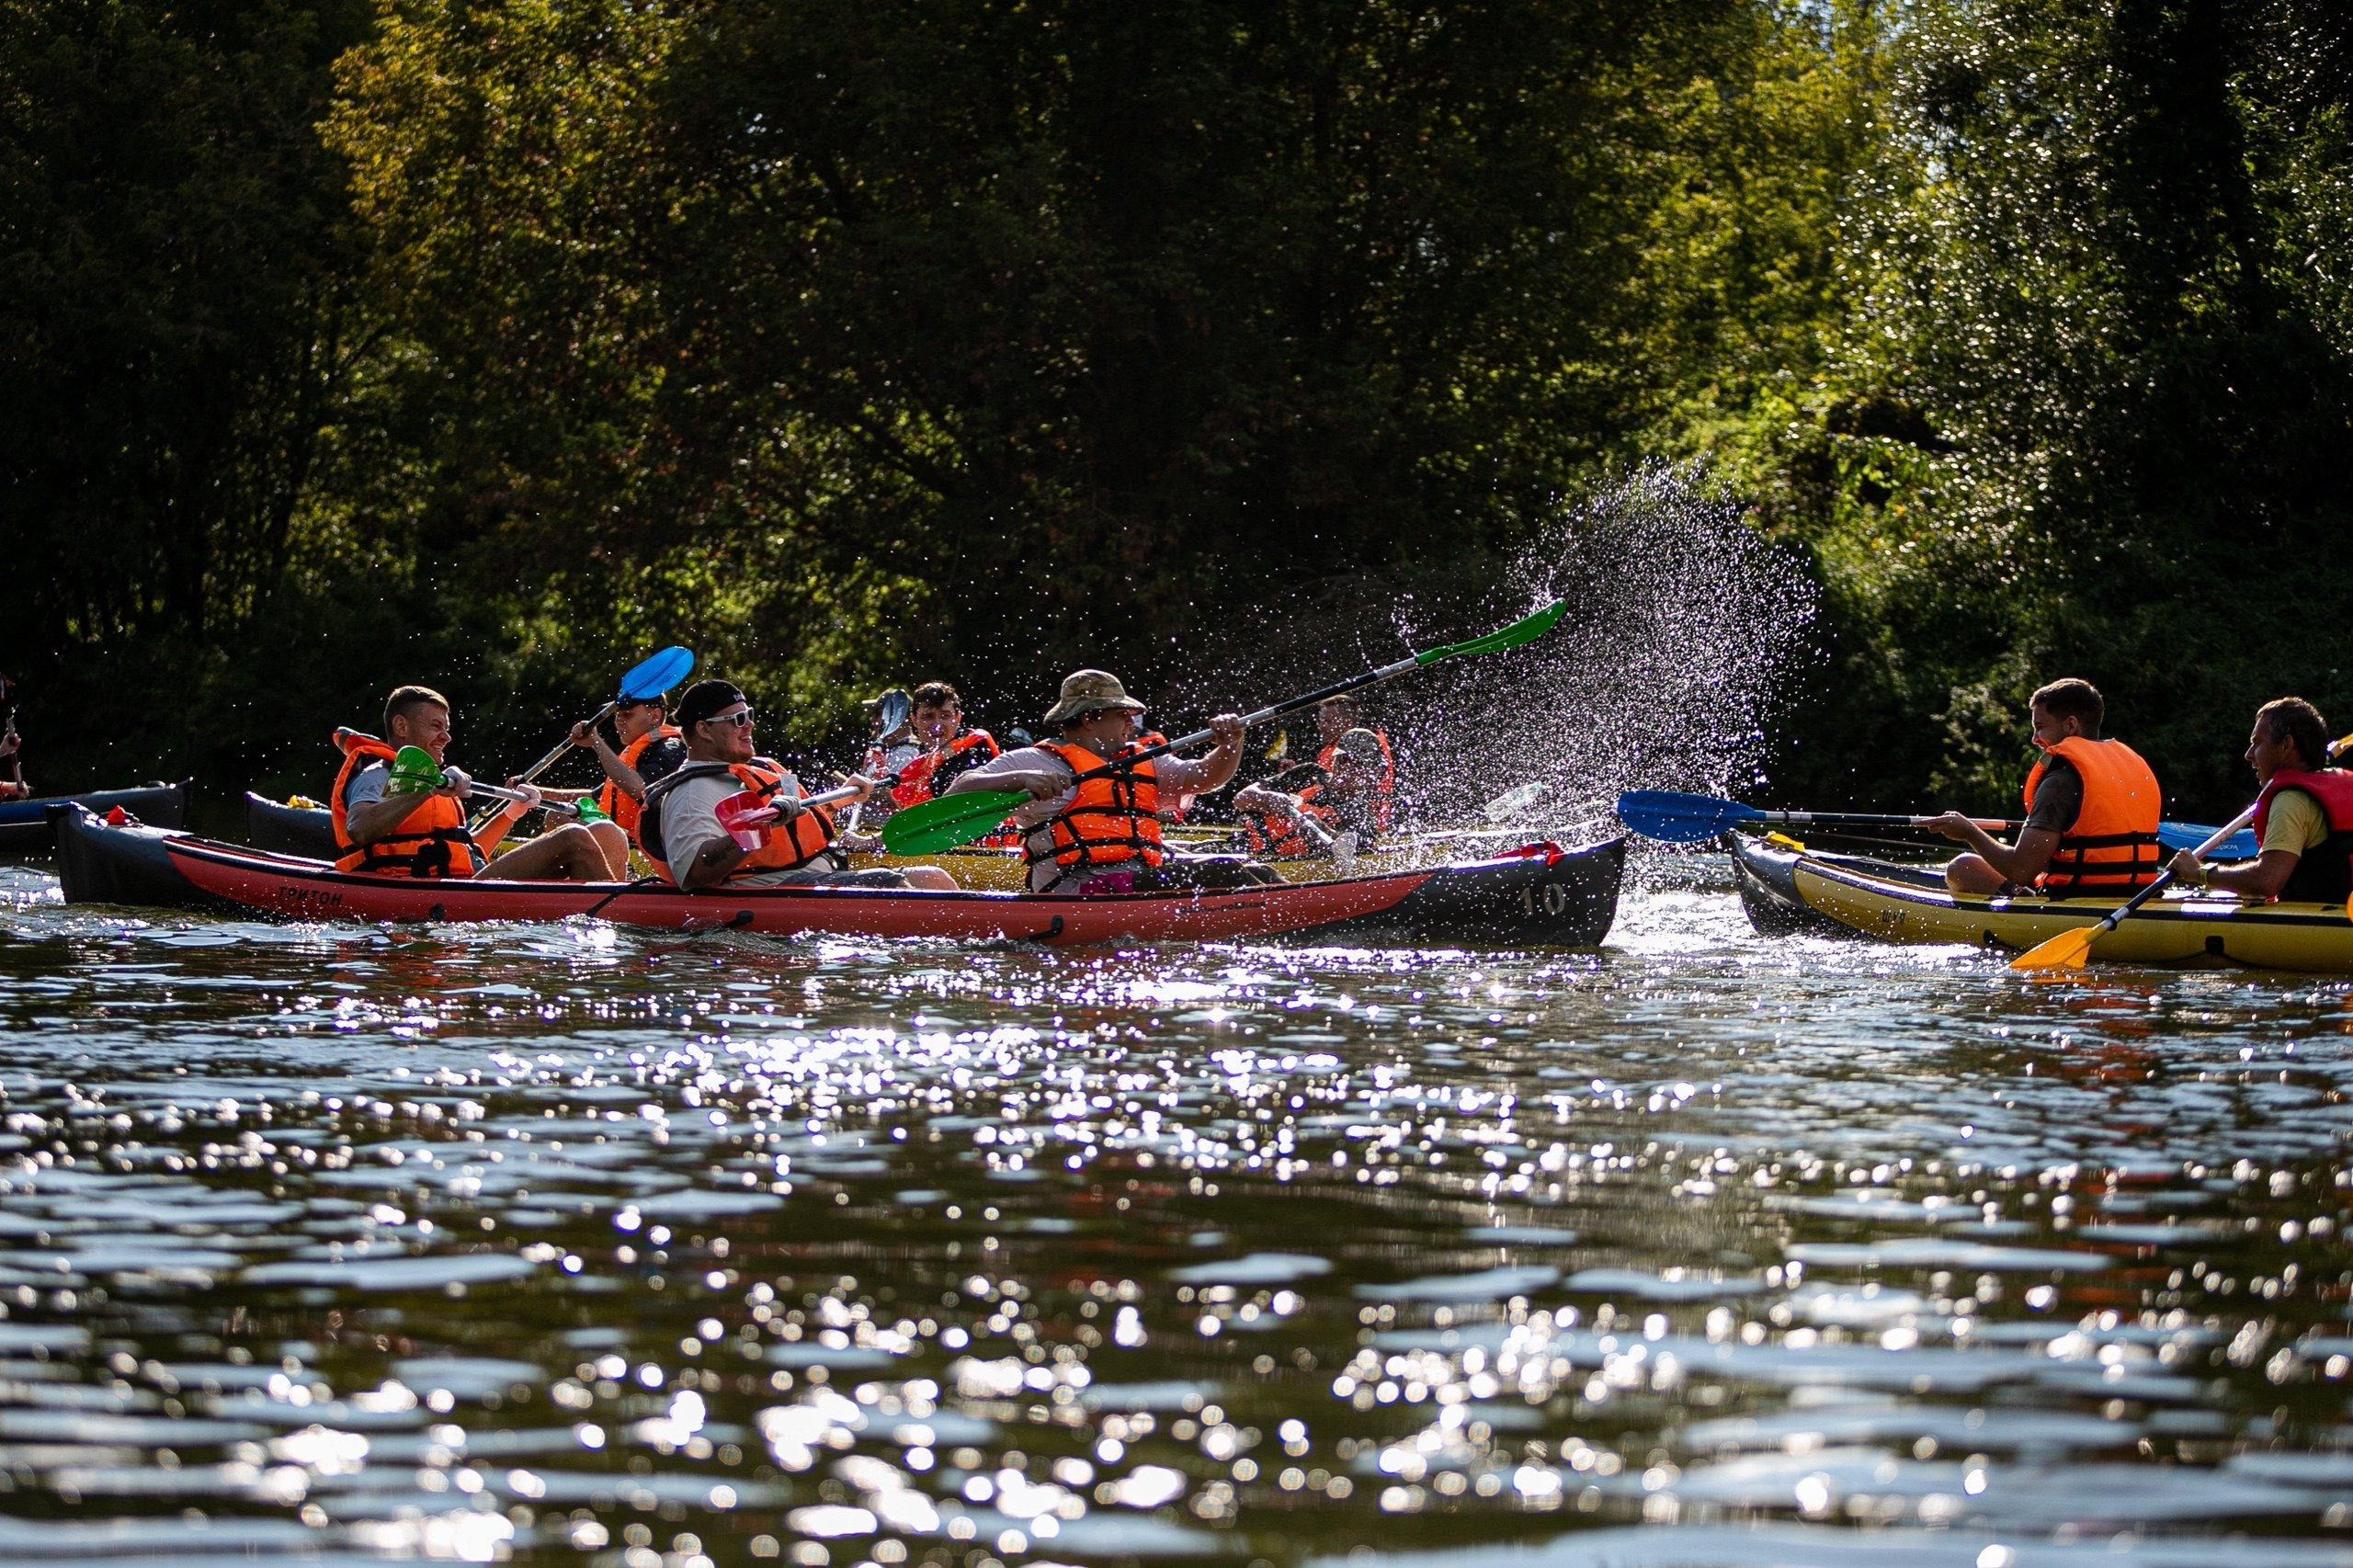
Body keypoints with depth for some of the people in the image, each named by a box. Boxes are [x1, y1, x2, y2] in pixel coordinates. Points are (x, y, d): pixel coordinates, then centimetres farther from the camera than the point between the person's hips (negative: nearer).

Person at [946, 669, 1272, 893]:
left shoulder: (1142, 763, 28)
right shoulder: (1035, 761, 6)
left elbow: (1206, 776, 23)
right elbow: (957, 793, -1)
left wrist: (1230, 744, 1)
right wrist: (1021, 780, -19)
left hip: (1143, 883, 9)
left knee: (1255, 875, -9)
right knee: (1219, 873, -27)